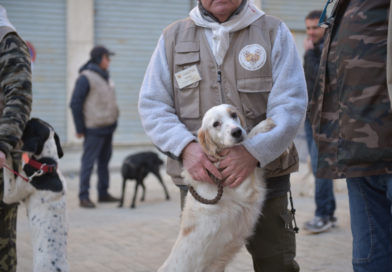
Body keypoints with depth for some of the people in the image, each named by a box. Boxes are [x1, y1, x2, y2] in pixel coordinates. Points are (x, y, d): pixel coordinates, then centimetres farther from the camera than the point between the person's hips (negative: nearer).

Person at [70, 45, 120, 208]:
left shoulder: (105, 76, 14)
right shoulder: (86, 78, -12)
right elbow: (75, 103, -14)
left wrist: (114, 120, 15)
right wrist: (80, 128, -14)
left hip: (108, 128, 9)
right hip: (94, 129, -9)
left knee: (104, 161, 14)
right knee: (88, 162, -5)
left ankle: (103, 193, 22)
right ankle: (83, 197, -1)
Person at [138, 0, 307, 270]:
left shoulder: (274, 32, 2)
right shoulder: (173, 37, 7)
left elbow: (291, 104, -7)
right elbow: (152, 106, 2)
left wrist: (254, 151, -22)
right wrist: (186, 147, -16)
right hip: (199, 179, 1)